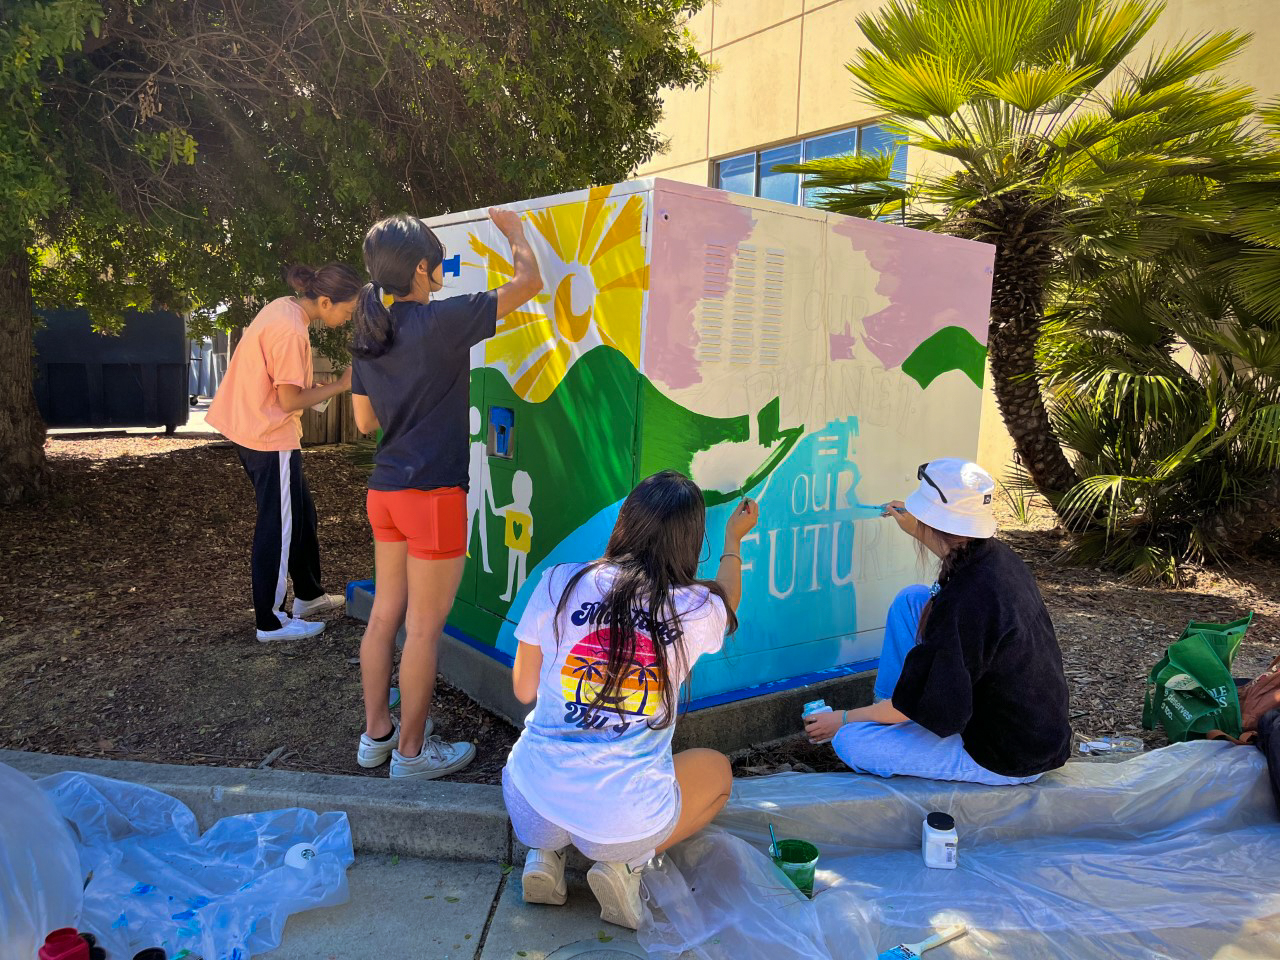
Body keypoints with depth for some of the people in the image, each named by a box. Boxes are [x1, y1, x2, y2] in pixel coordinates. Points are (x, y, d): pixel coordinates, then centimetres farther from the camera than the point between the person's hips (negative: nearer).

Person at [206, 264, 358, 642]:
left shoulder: (283, 308, 5)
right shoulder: (291, 331, -23)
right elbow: (290, 400, -21)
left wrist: (320, 384, 1)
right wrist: (339, 386, -11)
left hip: (252, 427, 10)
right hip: (270, 437, -10)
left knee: (300, 514, 19)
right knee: (278, 527, 1)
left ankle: (308, 594, 34)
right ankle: (270, 622, 12)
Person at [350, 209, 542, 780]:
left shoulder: (367, 333, 7)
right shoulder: (440, 322, -16)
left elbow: (364, 420, 14)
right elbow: (528, 283, -8)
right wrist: (514, 232, 11)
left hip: (384, 488, 8)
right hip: (433, 492, -8)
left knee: (385, 613, 16)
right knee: (424, 626, 3)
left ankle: (376, 734, 29)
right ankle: (411, 751, 16)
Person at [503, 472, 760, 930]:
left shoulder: (559, 583, -7)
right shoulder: (698, 609, -8)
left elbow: (523, 690, 6)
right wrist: (733, 541, 38)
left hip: (533, 803, 3)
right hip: (629, 818, -2)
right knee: (717, 769, 28)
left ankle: (545, 852, 12)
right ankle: (626, 862, 6)